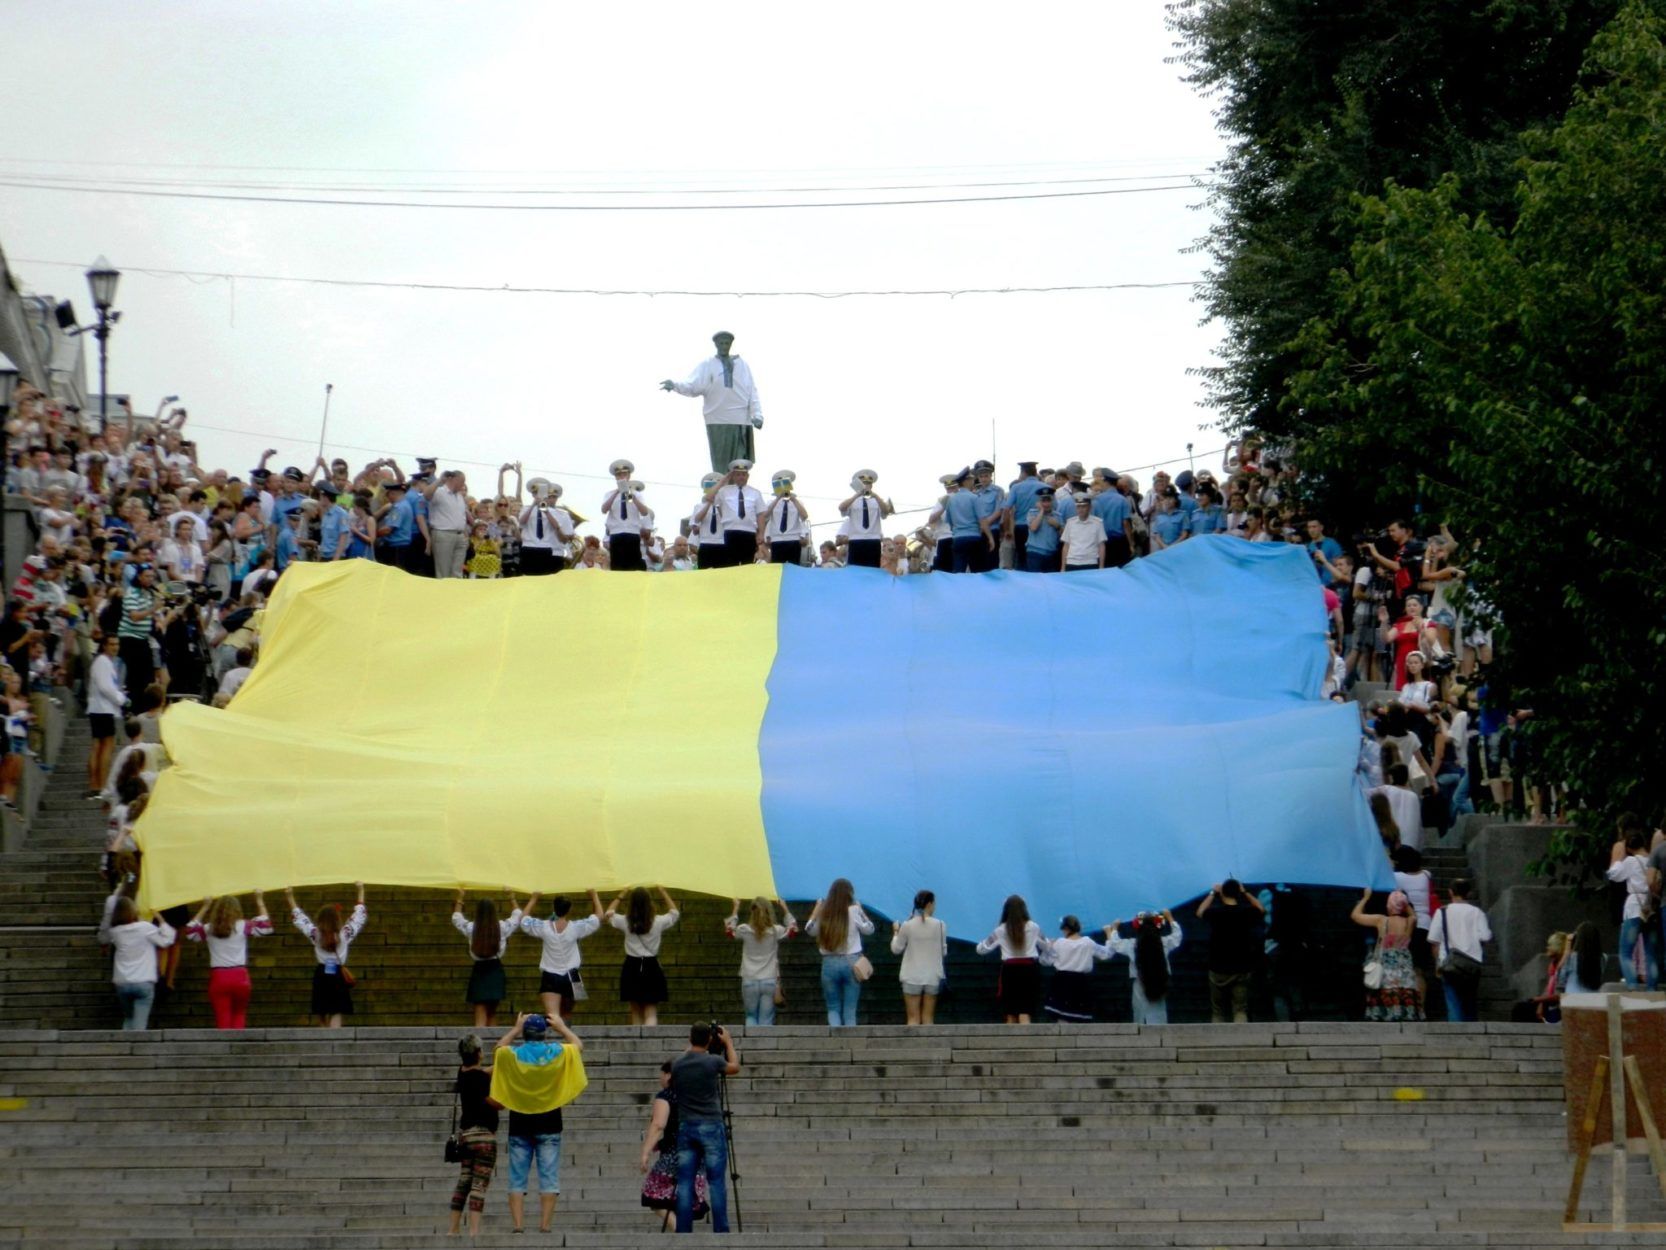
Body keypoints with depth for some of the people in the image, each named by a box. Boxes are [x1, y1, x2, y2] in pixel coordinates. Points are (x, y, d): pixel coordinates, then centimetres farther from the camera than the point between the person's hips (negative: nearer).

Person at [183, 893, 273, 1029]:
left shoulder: (208, 929, 3)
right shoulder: (242, 927, -3)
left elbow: (190, 932, 21)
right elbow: (265, 927, 5)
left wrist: (204, 908, 26)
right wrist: (259, 902, 14)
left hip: (218, 978, 0)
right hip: (239, 976, 0)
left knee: (222, 1018, 1)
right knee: (239, 1015, 15)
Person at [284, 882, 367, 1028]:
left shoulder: (316, 935, -3)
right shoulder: (344, 934, -5)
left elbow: (299, 918, 9)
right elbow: (359, 916, 6)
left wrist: (290, 898, 21)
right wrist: (361, 891, 17)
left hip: (322, 977, 2)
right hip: (339, 977, -2)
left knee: (323, 1019, 13)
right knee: (336, 1016, -5)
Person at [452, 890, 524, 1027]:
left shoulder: (470, 928, -7)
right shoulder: (502, 927, -7)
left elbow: (456, 918, 14)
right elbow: (517, 915, 13)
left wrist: (459, 900, 27)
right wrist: (512, 899, 28)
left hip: (479, 971, -1)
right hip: (495, 970, 1)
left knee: (480, 1018, -4)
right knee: (492, 1014, 14)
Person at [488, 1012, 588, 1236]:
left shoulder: (511, 1054, -3)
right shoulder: (557, 1053, -5)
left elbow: (498, 1048, 21)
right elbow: (579, 1046, 16)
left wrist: (515, 1029, 26)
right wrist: (562, 1027, 26)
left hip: (519, 1124, 1)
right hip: (548, 1125, -1)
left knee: (517, 1179, 5)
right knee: (549, 1178, 1)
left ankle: (518, 1225, -3)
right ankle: (545, 1225, -6)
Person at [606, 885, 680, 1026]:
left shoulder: (625, 922, -6)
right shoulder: (658, 922, -8)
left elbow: (609, 913, 17)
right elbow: (674, 912, 15)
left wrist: (621, 897, 25)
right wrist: (663, 893, 24)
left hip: (632, 968, 1)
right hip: (651, 967, -1)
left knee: (636, 1014, 13)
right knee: (651, 1014, -3)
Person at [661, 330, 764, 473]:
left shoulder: (743, 365, 11)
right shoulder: (706, 366, 6)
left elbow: (752, 392, 7)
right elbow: (693, 386, -6)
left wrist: (757, 414, -5)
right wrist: (675, 385, -26)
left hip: (742, 421, 2)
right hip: (718, 422, -2)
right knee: (721, 465, 0)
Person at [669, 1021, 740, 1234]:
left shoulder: (677, 1064, 1)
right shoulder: (713, 1062, -8)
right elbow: (735, 1067, 13)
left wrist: (691, 1047, 30)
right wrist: (728, 1042, 25)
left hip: (685, 1128, 3)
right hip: (711, 1127, -3)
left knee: (685, 1183, 3)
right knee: (716, 1182, -1)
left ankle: (683, 1232, 1)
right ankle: (720, 1231, -3)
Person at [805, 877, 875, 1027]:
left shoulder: (824, 912, -2)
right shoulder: (854, 911, -7)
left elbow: (810, 930, 12)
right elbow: (868, 929, 5)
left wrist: (817, 908, 16)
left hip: (829, 963, 1)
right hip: (851, 962, -1)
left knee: (833, 1008, 10)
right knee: (850, 1010, 4)